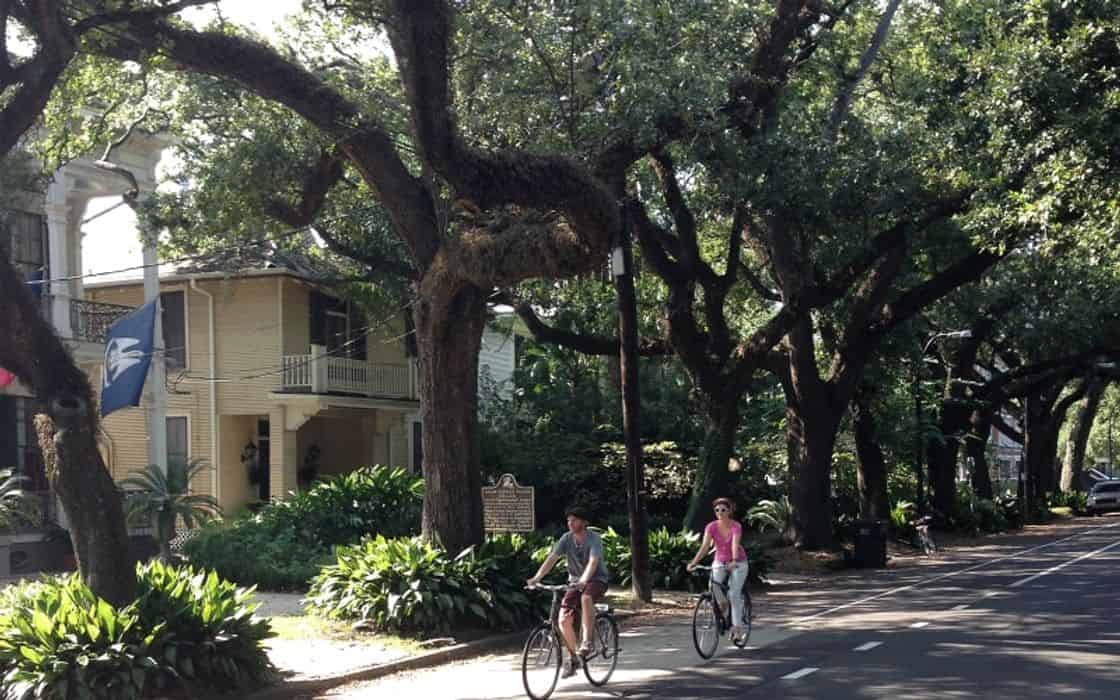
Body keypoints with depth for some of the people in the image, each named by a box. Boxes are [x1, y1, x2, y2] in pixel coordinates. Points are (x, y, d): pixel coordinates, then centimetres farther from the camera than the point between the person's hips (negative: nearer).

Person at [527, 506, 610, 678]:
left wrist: (584, 580, -52)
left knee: (586, 598, -39)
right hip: (576, 582, 5)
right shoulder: (566, 538, -6)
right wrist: (536, 578, -31)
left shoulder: (594, 539, -18)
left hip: (596, 580, -5)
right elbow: (552, 558, -16)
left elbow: (593, 561, -34)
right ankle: (573, 659, 9)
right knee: (564, 620, -10)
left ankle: (586, 642, -30)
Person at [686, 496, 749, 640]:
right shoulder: (711, 527, -14)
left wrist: (734, 561, -53)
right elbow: (705, 546, -23)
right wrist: (694, 562, -37)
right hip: (719, 562, 2)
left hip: (738, 563, -2)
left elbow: (735, 545, -36)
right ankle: (722, 604, 3)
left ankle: (737, 626, -4)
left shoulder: (736, 526, -21)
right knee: (713, 584, -26)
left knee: (734, 593, -15)